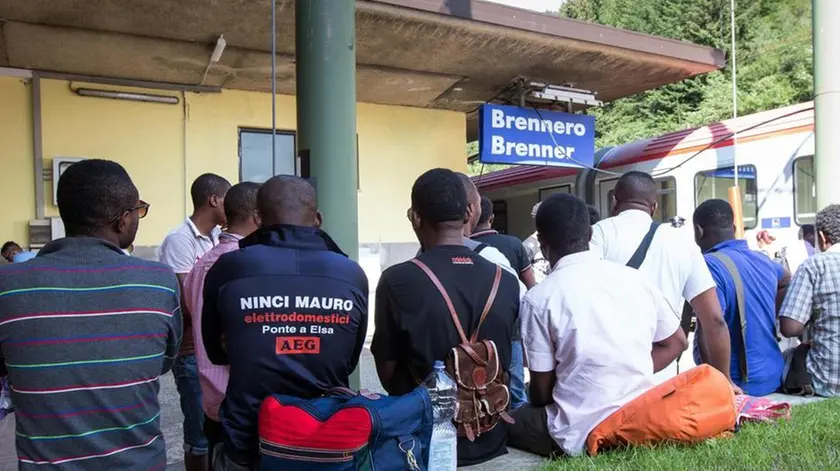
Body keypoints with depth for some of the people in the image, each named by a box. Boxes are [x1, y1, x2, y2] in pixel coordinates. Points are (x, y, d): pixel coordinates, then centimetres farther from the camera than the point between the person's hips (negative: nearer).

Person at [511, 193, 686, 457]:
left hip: (583, 434, -5)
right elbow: (676, 343, 12)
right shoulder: (634, 278, 0)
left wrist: (539, 410, 15)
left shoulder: (539, 298, -13)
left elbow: (542, 388, -5)